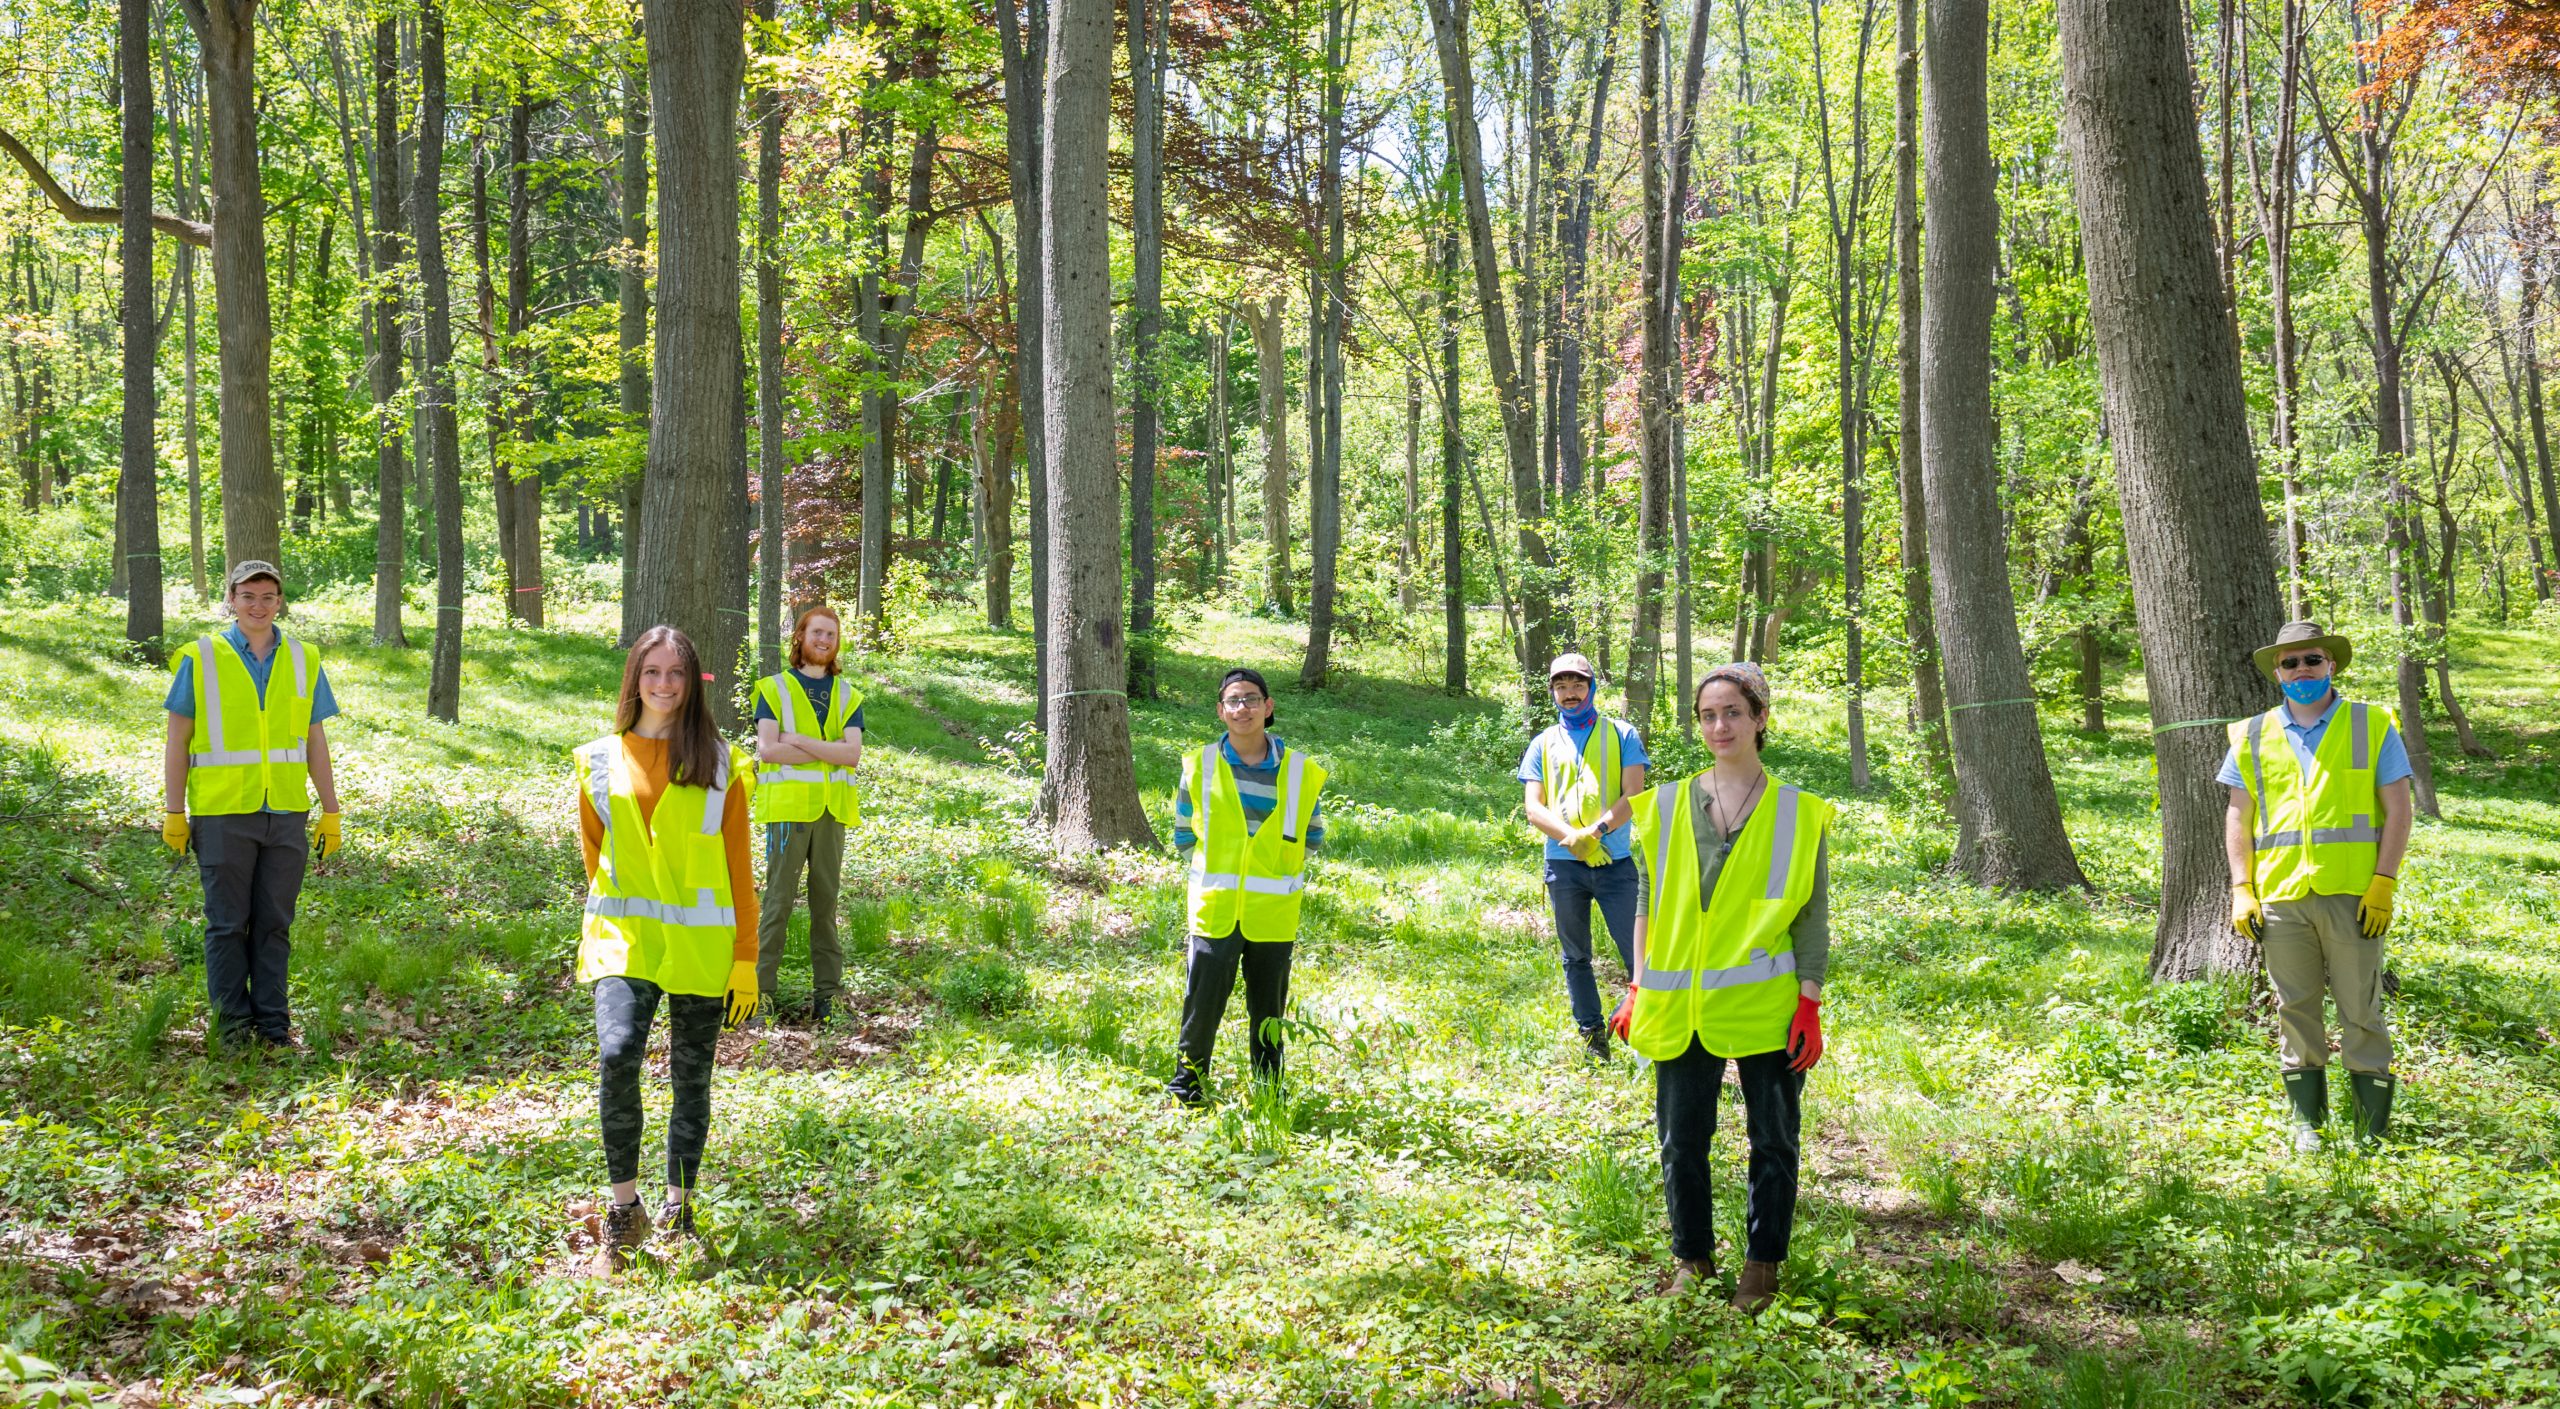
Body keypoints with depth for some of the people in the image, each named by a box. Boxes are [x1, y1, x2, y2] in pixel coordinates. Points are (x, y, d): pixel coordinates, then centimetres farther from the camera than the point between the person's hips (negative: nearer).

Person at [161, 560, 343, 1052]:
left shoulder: (303, 661, 10)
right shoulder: (200, 660, 1)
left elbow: (315, 743, 12)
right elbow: (177, 740, 3)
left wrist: (331, 813, 9)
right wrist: (175, 813, -2)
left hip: (286, 814, 2)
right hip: (222, 813, -2)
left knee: (274, 924, 5)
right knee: (228, 923, 2)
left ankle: (273, 1023, 12)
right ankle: (232, 1020, 11)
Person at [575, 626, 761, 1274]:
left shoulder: (718, 763, 4)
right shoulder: (600, 760, 7)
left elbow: (738, 865, 4)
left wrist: (746, 957, 0)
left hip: (702, 944, 0)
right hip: (624, 936, 0)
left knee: (692, 1079, 6)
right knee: (617, 1055, -21)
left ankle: (679, 1213, 22)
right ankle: (624, 1209, -8)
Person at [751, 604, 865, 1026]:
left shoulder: (847, 695, 14)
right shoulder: (775, 688, 5)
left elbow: (853, 754, -2)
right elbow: (766, 749, -9)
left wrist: (798, 741, -10)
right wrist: (828, 751, -9)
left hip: (832, 811, 3)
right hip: (787, 808, -3)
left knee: (826, 900, 6)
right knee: (778, 900, -5)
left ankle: (826, 994, 10)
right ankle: (762, 990, -2)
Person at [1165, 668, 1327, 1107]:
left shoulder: (1300, 772, 2)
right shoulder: (1199, 767, 1)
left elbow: (1312, 833, 15)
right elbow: (1184, 833, 13)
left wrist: (1281, 867, 6)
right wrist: (1213, 869, 7)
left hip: (1273, 913, 1)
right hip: (1214, 908, -1)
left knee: (1268, 1007, 9)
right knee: (1202, 1001, -2)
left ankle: (1268, 1087, 22)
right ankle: (1188, 1081, 13)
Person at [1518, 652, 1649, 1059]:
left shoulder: (1621, 735, 5)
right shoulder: (1543, 744, 10)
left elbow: (1633, 796, -5)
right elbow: (1534, 808, 2)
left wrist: (1595, 831, -20)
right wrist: (1572, 838, -16)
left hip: (1615, 863, -2)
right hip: (1564, 866, 2)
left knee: (1639, 950, -7)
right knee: (1576, 957, 9)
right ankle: (1591, 1036, 19)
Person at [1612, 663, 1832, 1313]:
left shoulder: (1797, 813, 1)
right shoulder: (1668, 804, 5)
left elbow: (1813, 916, 1)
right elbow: (1648, 902, 10)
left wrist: (1810, 1004, -5)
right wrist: (1639, 989, 5)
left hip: (1767, 1007, -2)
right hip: (1681, 1008, 2)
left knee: (1772, 1140, 7)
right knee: (1681, 1141, 7)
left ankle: (1763, 1262, 22)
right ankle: (1693, 1259, 23)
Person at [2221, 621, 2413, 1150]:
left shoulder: (2372, 726, 5)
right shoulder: (2254, 737, 12)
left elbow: (2397, 810, 2)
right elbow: (2238, 819, 13)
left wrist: (2383, 883, -8)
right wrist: (2241, 890, 4)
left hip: (2353, 896, -2)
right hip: (2281, 898, 2)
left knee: (2361, 1012, -1)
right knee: (2295, 1010, 7)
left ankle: (2373, 1127, 6)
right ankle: (2307, 1121, 17)